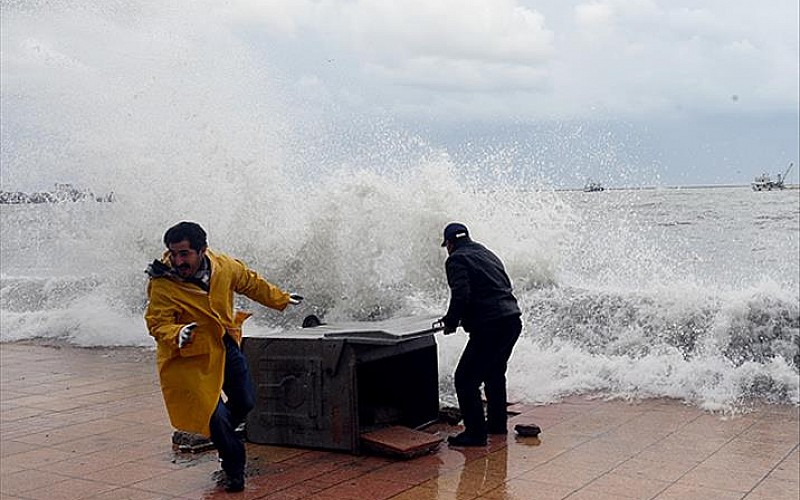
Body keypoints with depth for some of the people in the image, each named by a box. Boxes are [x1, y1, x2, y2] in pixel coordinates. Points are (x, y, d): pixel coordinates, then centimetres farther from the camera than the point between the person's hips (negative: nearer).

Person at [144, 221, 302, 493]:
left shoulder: (224, 266, -10)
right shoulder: (162, 285, -24)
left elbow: (251, 283, 7)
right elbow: (157, 323, -25)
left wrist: (280, 299, 19)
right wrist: (177, 335, -47)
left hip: (227, 346, 5)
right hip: (192, 356, -5)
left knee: (245, 402, 14)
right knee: (214, 413, -6)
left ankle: (215, 432, 45)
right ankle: (234, 468, 18)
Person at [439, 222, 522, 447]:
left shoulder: (456, 260, -5)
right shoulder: (488, 254, 21)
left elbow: (461, 296, -19)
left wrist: (451, 322, -3)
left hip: (489, 327, -9)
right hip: (513, 320, 9)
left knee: (465, 379, -1)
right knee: (494, 373, 26)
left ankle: (475, 432, -1)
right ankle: (497, 423, 37)